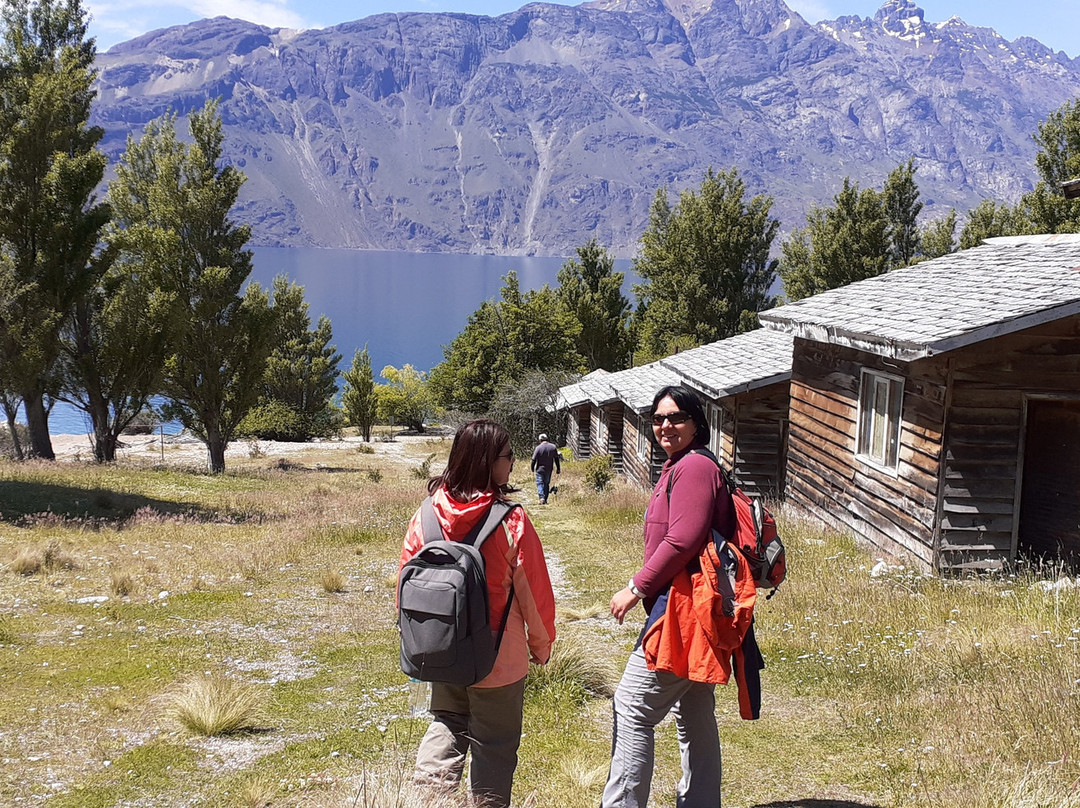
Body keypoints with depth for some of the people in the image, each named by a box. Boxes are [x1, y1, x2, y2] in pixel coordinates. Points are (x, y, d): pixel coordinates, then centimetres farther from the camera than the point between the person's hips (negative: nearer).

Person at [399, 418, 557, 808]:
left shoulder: (426, 515, -7)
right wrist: (541, 643, 5)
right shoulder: (511, 520, -20)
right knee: (494, 742, 12)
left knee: (446, 723, 24)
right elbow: (533, 590, -12)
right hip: (499, 658, -4)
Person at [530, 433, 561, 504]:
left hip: (540, 469, -4)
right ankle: (545, 500, 14)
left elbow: (534, 459, -9)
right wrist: (558, 468, 12)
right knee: (547, 484, 14)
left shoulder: (538, 448, -12)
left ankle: (542, 498, -19)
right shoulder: (553, 447, -1)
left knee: (540, 483, 0)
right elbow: (556, 459, 5)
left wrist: (532, 467, 6)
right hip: (549, 469, 4)